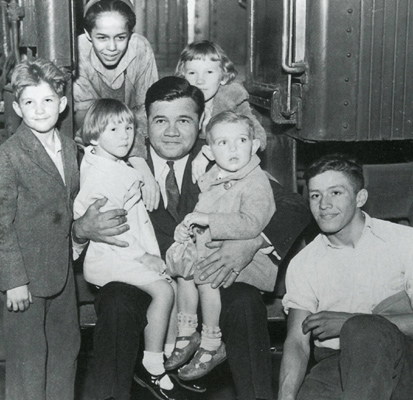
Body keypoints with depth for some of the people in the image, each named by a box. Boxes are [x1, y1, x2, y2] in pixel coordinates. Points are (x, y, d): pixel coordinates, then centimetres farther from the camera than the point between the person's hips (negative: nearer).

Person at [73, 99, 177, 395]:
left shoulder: (121, 169, 15)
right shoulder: (99, 175, -17)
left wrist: (152, 255, 9)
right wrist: (143, 257, -16)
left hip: (132, 254, 10)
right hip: (109, 258, -10)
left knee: (171, 281, 4)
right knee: (162, 290, -19)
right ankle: (152, 366, -10)